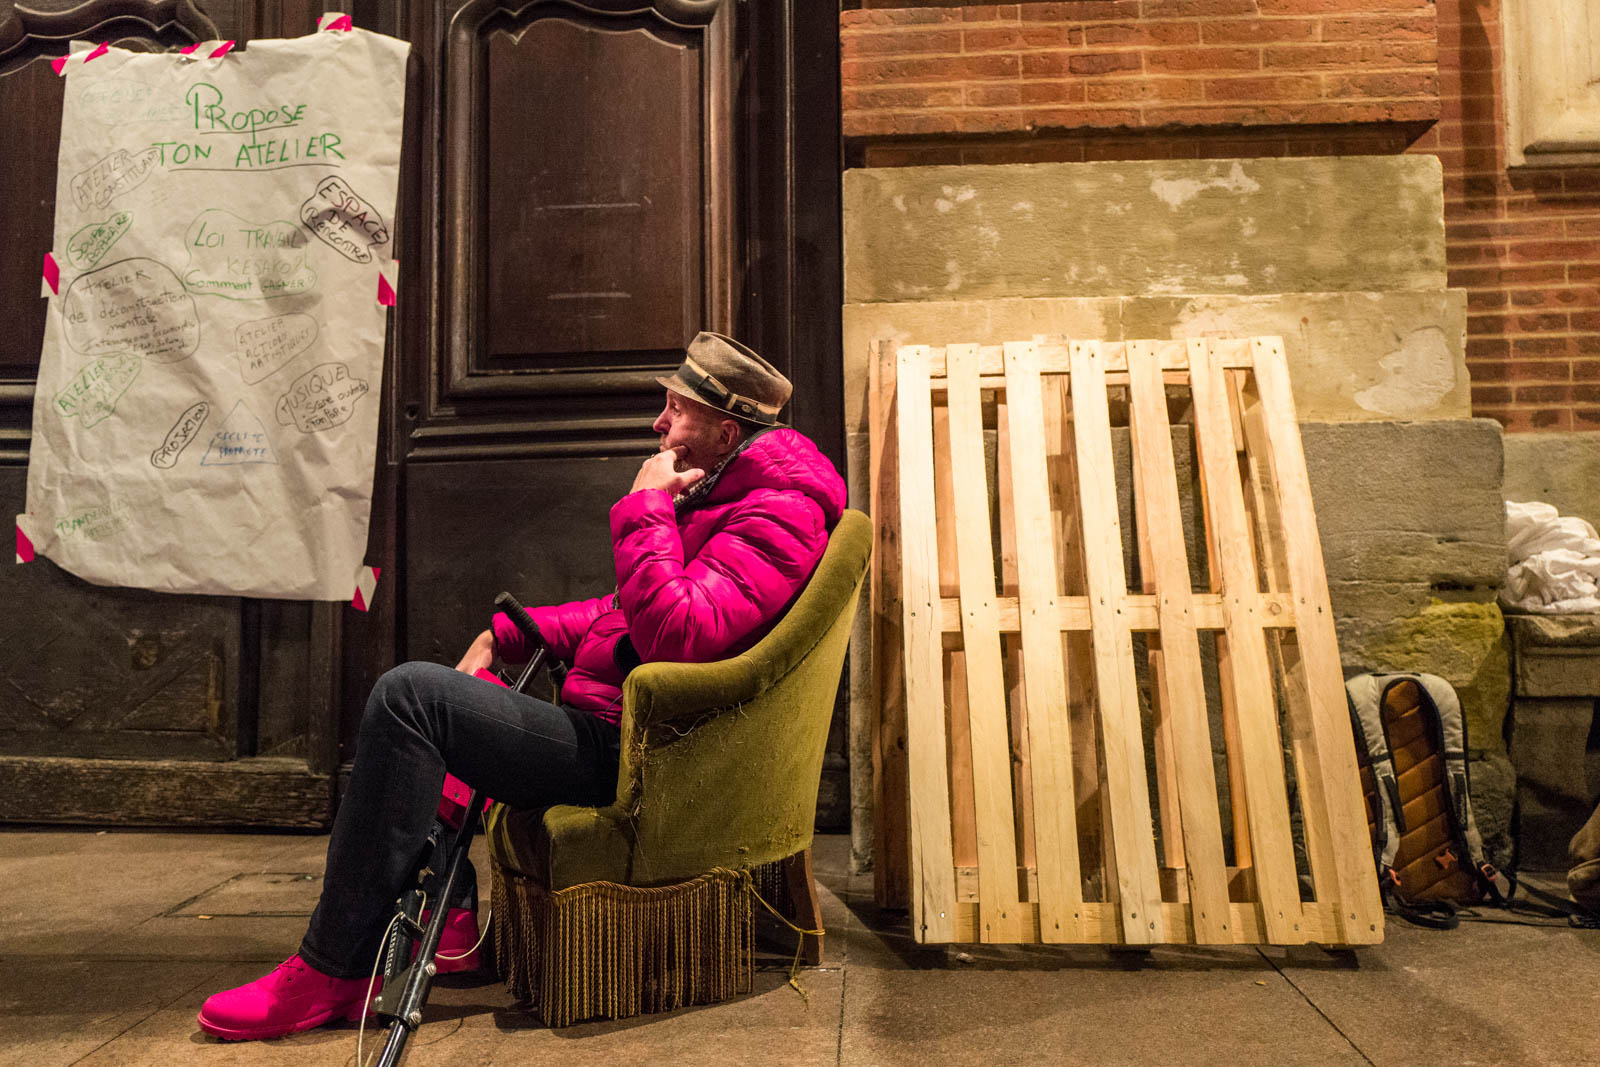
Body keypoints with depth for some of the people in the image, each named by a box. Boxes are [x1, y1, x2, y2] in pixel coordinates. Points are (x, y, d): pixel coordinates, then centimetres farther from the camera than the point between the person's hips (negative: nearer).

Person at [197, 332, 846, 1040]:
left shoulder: (777, 511, -15)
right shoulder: (719, 494, 19)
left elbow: (677, 635, -29)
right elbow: (628, 613, 23)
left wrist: (644, 508, -19)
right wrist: (505, 635, 14)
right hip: (618, 730, 11)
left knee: (410, 696, -17)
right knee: (428, 692, 23)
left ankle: (332, 970, -9)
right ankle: (445, 917, 18)